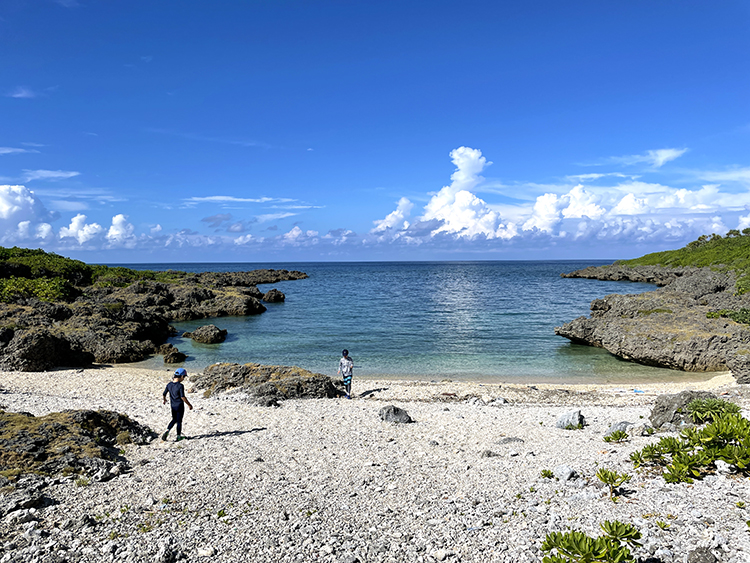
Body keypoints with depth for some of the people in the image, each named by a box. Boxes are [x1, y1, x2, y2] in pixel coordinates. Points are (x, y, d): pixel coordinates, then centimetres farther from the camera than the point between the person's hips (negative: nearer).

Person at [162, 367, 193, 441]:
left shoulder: (169, 384, -1)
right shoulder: (180, 386, -21)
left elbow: (164, 394, 7)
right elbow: (183, 397, -22)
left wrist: (164, 400, 30)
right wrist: (189, 405, -12)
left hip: (173, 406, 6)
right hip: (180, 406, -6)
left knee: (174, 420, 22)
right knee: (179, 421, 8)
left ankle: (167, 431, 4)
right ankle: (178, 436, 19)